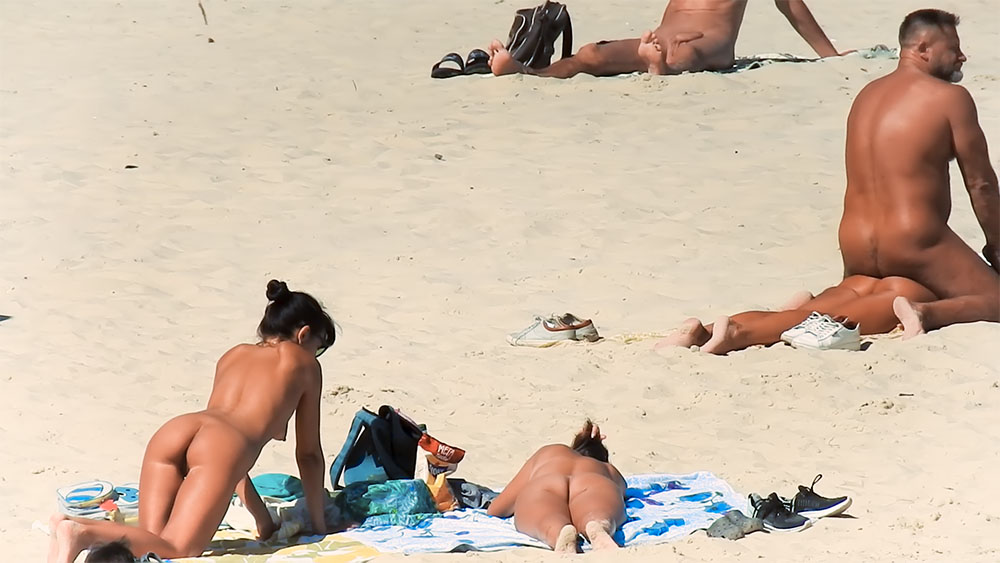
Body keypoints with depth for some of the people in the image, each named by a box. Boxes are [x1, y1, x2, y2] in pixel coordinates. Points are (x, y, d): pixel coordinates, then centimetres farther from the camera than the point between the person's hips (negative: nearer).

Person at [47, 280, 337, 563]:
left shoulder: (233, 355, 38)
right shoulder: (303, 364, 24)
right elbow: (309, 454, 27)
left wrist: (263, 520, 45)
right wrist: (318, 525, 37)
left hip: (174, 430, 6)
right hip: (221, 445, -6)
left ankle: (73, 525, -24)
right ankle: (83, 534, -39)